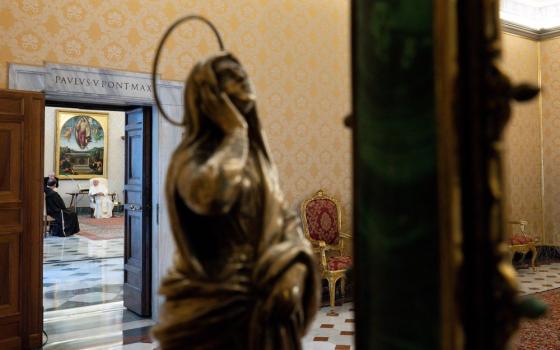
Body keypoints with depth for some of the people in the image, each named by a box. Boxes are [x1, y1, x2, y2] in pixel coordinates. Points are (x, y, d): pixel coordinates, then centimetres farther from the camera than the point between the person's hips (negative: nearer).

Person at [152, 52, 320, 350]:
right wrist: (234, 135, -18)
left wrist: (295, 268, -9)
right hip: (214, 303, -6)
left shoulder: (257, 153, 9)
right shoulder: (193, 155, -11)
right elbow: (209, 195, -34)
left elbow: (283, 216, 8)